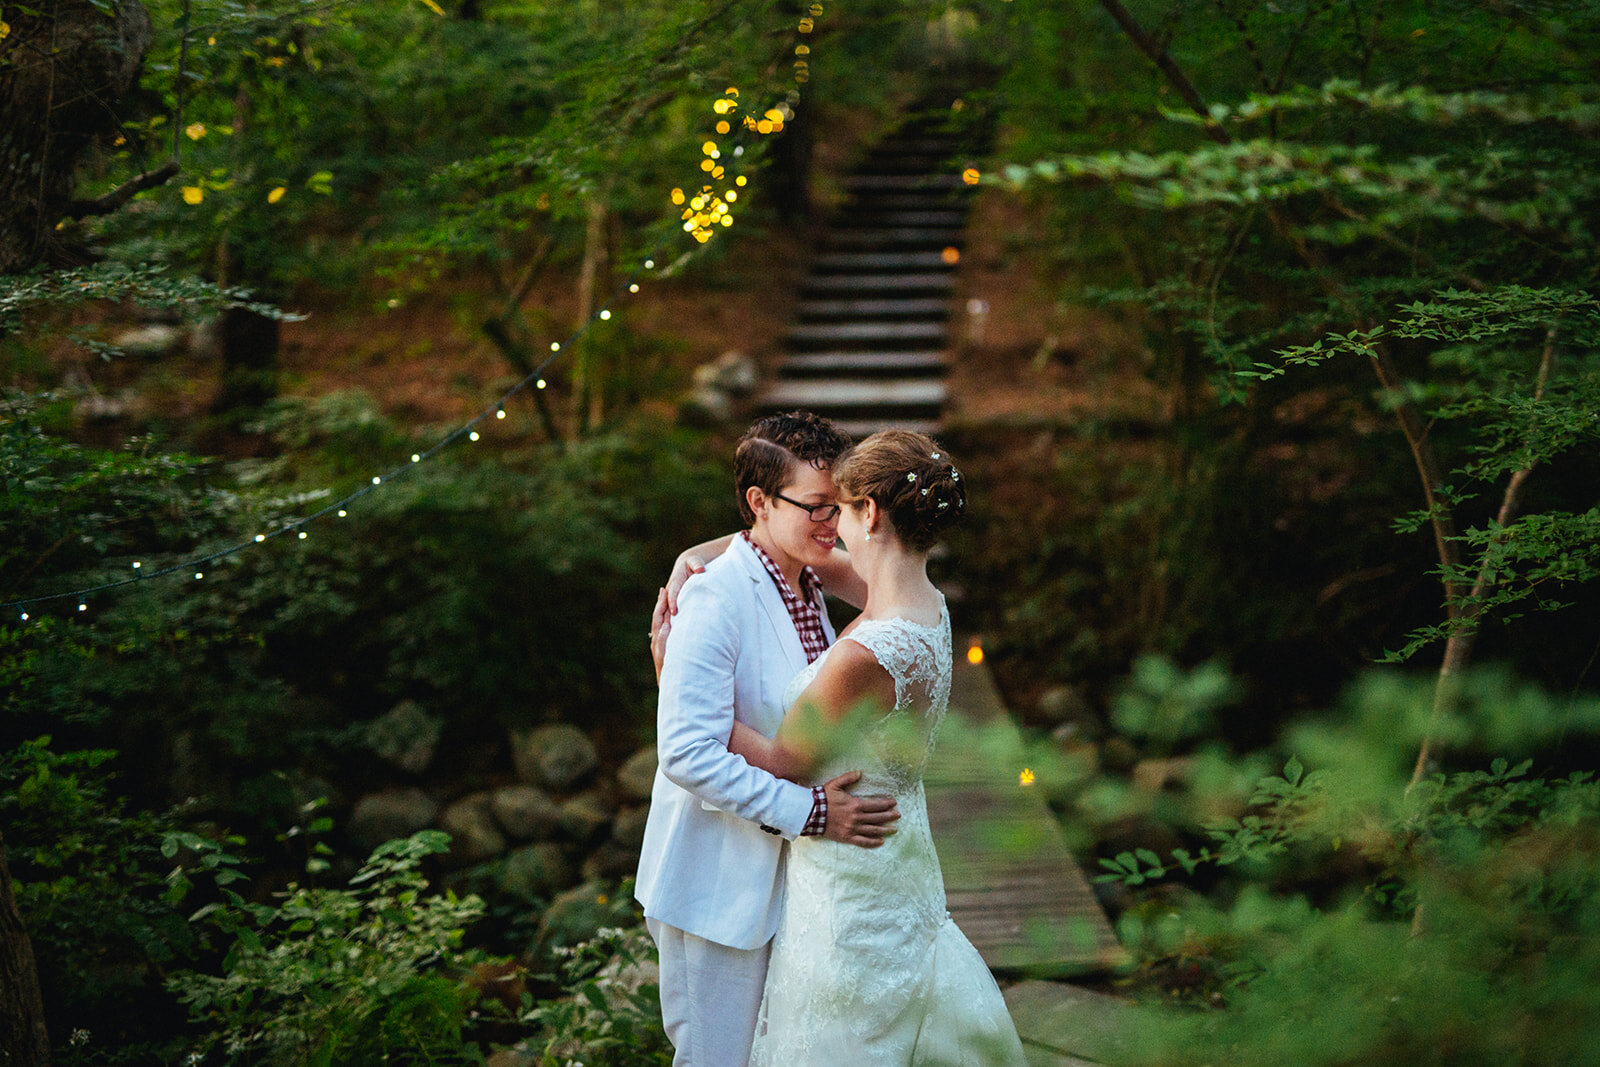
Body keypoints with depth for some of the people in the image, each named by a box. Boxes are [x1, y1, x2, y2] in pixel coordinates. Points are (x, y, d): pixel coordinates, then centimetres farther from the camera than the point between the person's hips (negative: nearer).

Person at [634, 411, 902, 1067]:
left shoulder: (805, 584, 6)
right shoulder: (715, 600, -22)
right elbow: (687, 753, -29)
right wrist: (809, 811, -27)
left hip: (782, 873, 8)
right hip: (717, 885, -8)